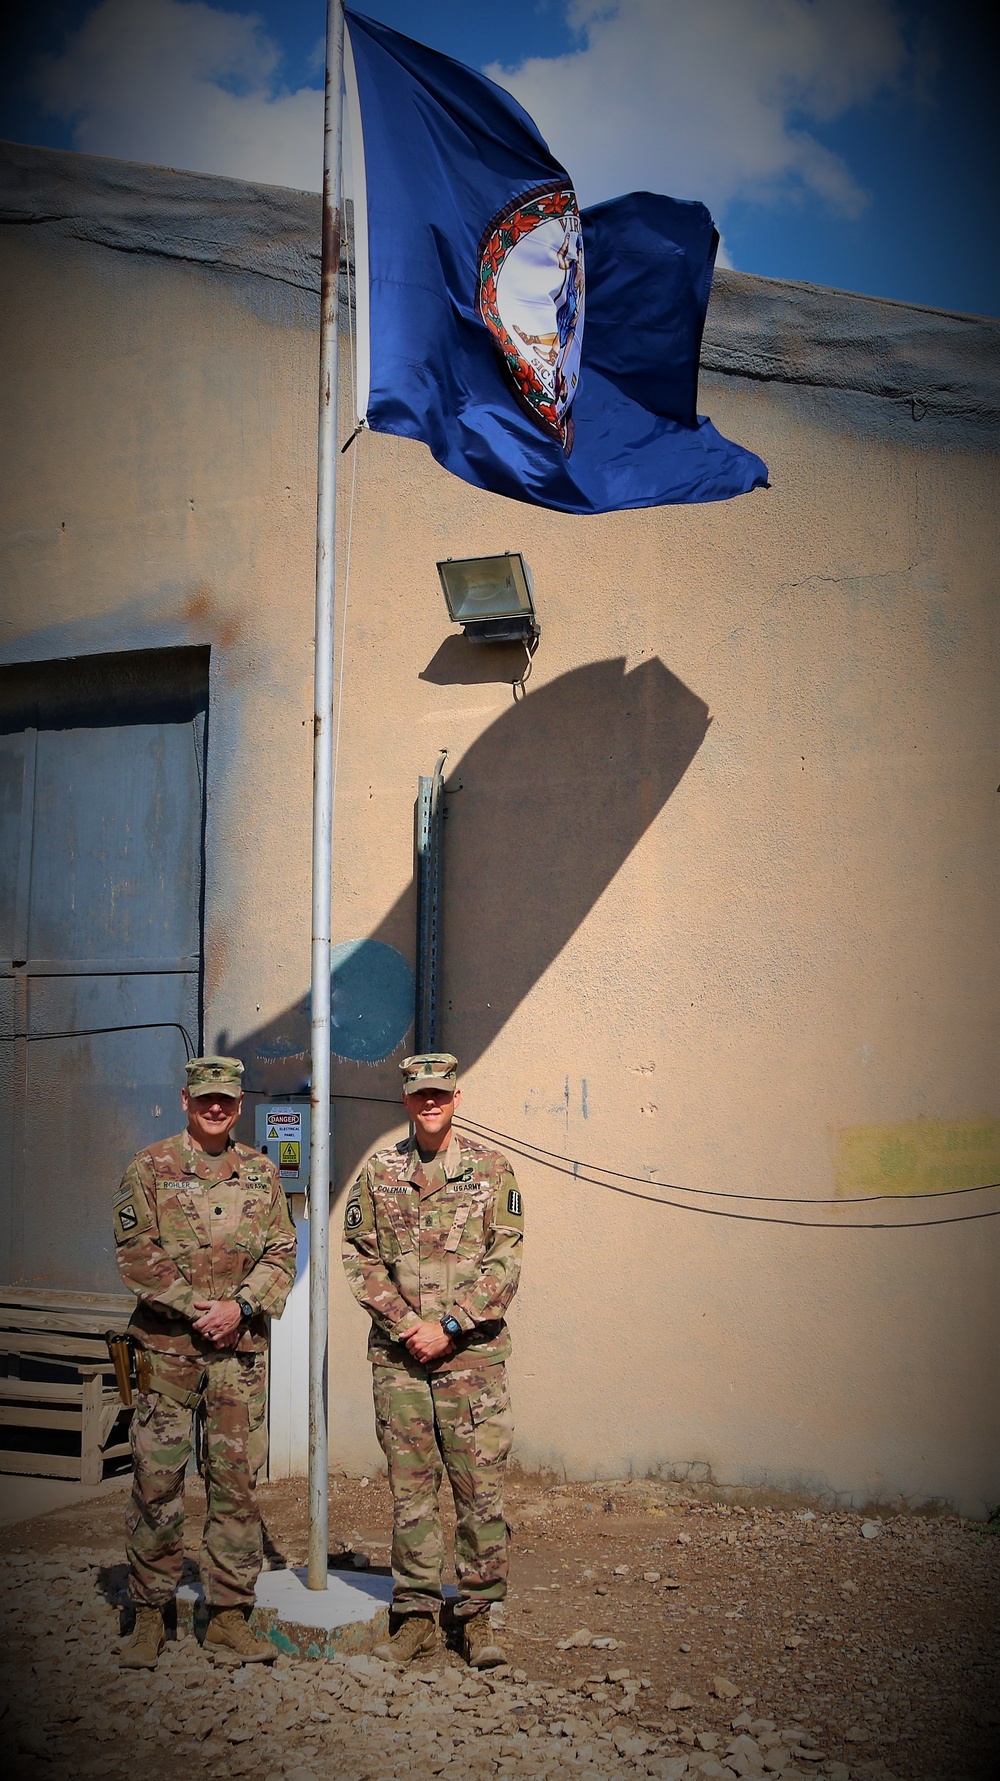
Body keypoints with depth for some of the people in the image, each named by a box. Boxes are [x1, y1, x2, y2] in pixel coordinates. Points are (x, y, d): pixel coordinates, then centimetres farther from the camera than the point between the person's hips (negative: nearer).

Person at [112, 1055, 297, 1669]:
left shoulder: (261, 1173, 11)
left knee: (238, 1479, 4)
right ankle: (150, 1613, 14)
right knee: (157, 1478, 1)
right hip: (166, 1343, -2)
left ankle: (229, 1613, 14)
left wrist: (239, 1306, -9)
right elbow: (136, 1253, -5)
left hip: (242, 1346, 3)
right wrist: (195, 1307, -12)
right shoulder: (150, 1168, 2)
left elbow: (281, 1254, 7)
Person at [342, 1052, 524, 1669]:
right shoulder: (379, 1172, 7)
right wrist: (407, 1326, -9)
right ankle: (417, 1615, 18)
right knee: (410, 1490, 8)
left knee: (482, 1488, 0)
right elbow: (361, 1259, 4)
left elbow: (506, 1263, -4)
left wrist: (448, 1327, -11)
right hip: (397, 1358, 2)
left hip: (472, 1355, -1)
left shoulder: (492, 1170, 1)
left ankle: (478, 1615, 13)